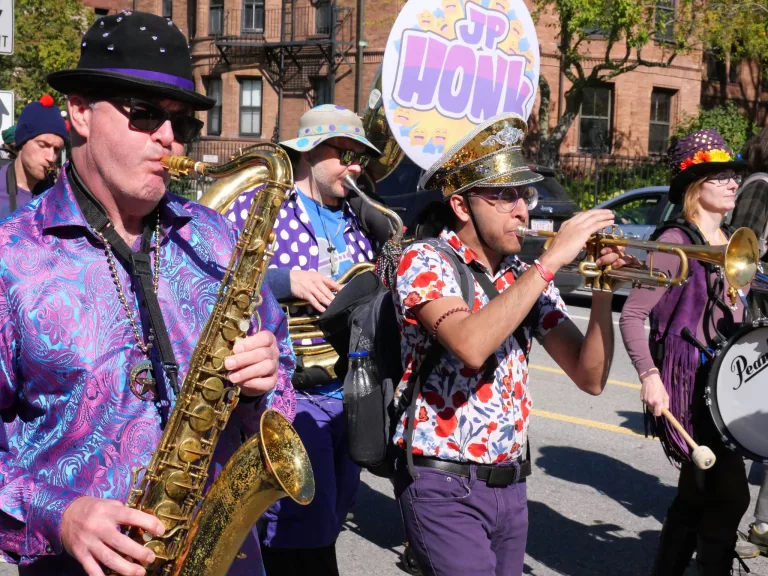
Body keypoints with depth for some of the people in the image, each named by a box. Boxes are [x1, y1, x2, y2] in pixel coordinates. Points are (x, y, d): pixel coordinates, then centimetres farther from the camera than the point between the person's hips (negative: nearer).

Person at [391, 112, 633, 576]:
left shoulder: (526, 279, 7)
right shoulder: (424, 261, -10)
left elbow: (590, 378, 2)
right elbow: (471, 345, -29)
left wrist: (603, 289, -12)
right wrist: (551, 261, -24)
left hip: (511, 484, 6)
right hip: (445, 485, -6)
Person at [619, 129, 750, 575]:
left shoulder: (732, 242, 11)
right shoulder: (677, 242, -12)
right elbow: (632, 315, -16)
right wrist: (649, 376, -23)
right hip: (691, 384, -8)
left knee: (698, 495, 15)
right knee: (730, 494, -8)